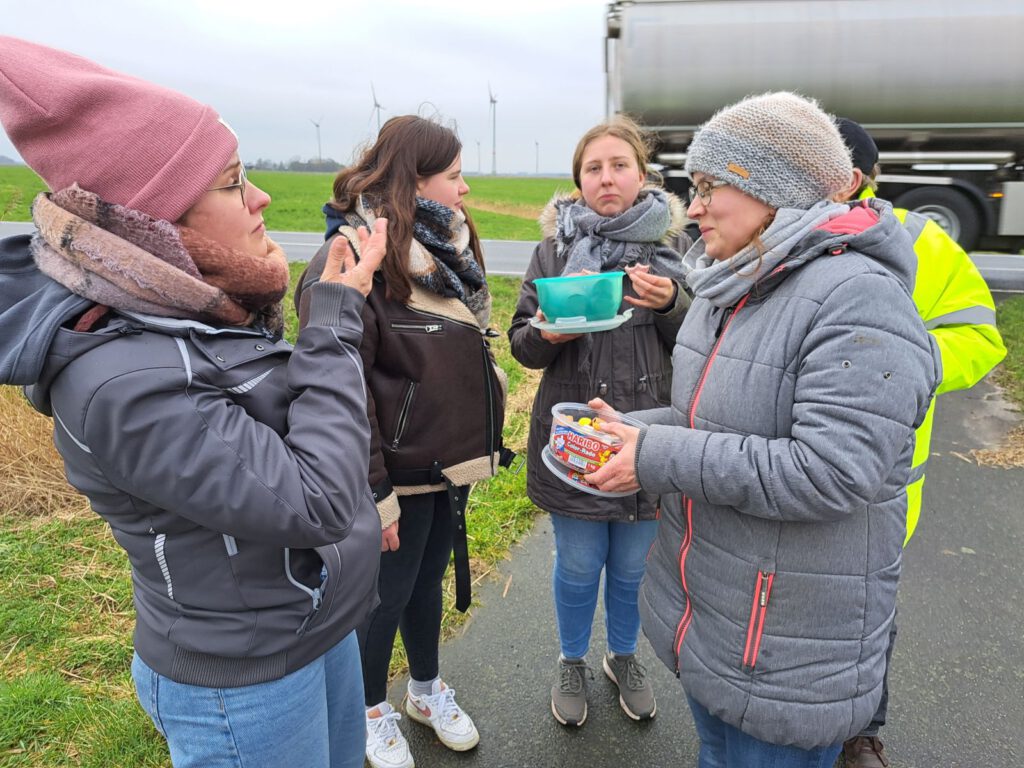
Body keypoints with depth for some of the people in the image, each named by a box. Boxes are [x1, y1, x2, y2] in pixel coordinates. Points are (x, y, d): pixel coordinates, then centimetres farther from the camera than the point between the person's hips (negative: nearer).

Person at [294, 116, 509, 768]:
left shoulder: (444, 247, 7)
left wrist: (479, 439, 16)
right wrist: (374, 493, -20)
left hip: (452, 462, 7)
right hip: (401, 473, -7)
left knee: (428, 580, 23)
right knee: (388, 595, 12)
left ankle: (427, 689, 45)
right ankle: (375, 711, 38)